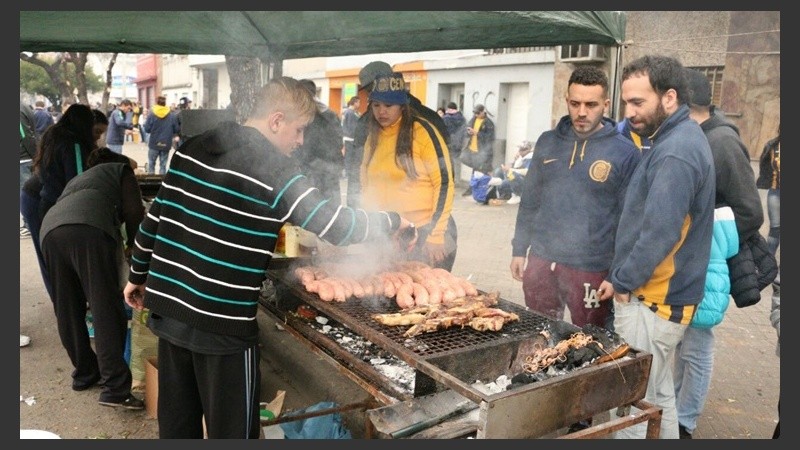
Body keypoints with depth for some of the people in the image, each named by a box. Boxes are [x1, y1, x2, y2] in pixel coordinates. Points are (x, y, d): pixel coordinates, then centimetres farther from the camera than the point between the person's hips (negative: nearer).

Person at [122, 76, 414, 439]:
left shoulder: (191, 148, 6)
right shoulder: (275, 170, -14)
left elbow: (154, 218, 12)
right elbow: (336, 227, -16)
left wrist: (138, 276, 24)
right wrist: (393, 222, 1)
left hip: (168, 308, 7)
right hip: (222, 322, -7)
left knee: (178, 423, 20)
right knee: (232, 428, 10)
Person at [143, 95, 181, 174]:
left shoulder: (152, 115, -9)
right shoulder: (173, 115, -6)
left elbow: (147, 129, -8)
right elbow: (177, 130, -5)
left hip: (154, 144, -1)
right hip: (166, 144, 1)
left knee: (151, 163, 15)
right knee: (163, 165, 8)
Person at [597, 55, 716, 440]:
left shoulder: (676, 152, -21)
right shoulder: (679, 138, 12)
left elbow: (659, 233, -25)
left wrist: (622, 282, -14)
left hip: (652, 301, -10)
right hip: (659, 296, 10)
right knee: (657, 396, 21)